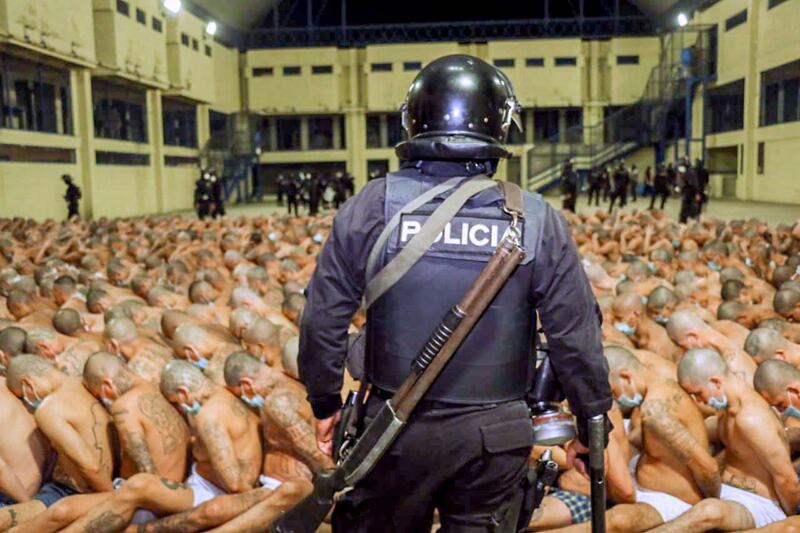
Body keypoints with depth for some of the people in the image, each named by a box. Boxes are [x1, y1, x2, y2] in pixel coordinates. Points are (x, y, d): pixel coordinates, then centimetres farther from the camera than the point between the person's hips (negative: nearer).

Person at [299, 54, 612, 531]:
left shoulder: (373, 206, -11)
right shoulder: (538, 220, -10)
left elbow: (323, 318, -7)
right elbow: (576, 335, -7)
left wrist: (326, 403, 8)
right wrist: (592, 421, 9)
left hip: (395, 427, 0)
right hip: (495, 436, 1)